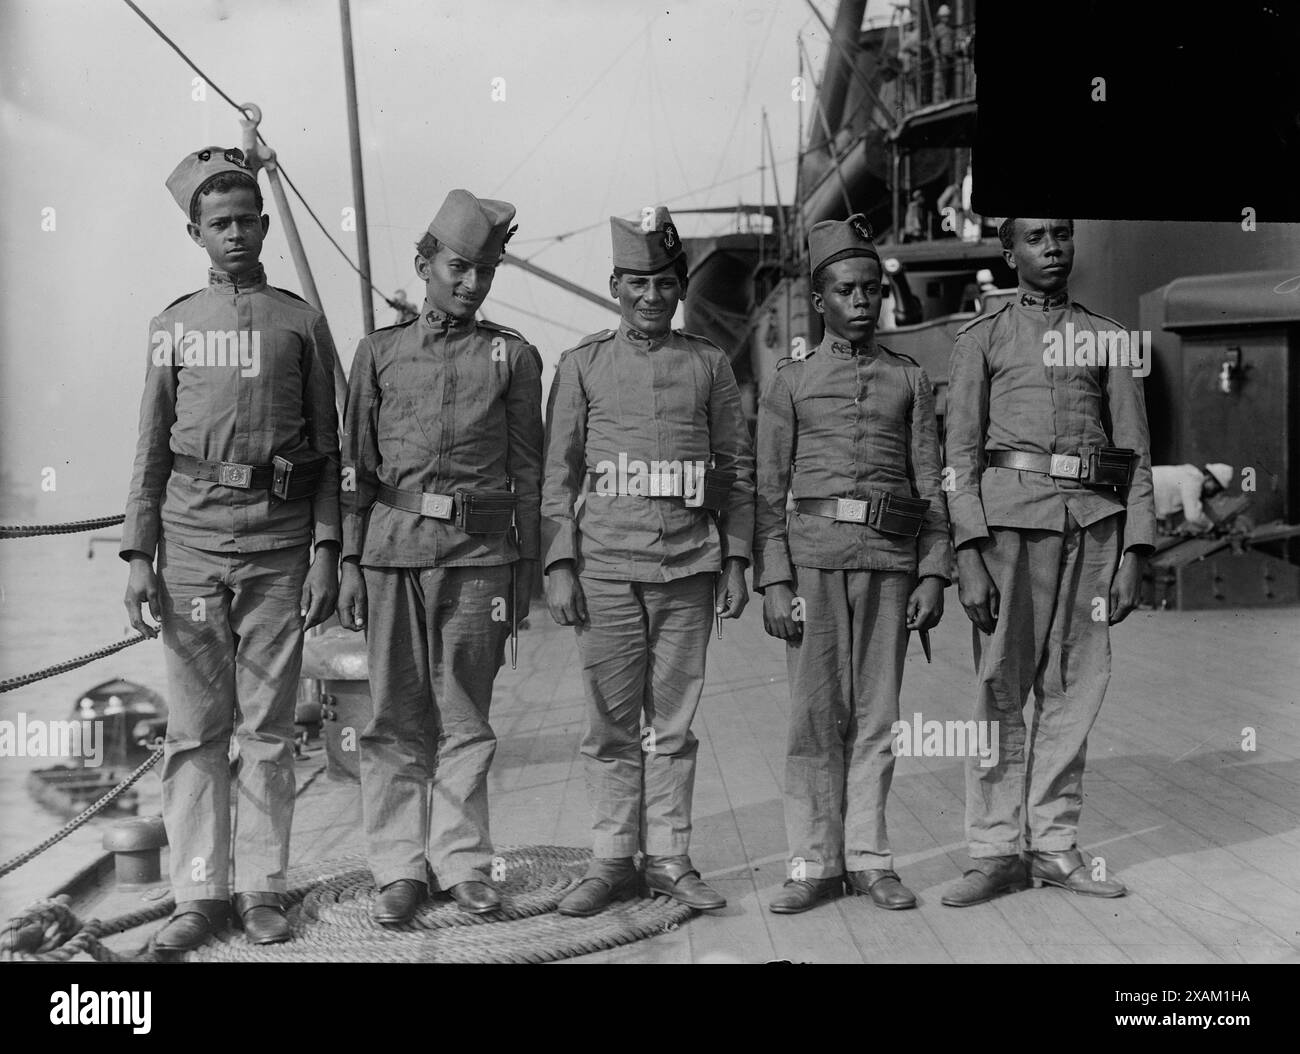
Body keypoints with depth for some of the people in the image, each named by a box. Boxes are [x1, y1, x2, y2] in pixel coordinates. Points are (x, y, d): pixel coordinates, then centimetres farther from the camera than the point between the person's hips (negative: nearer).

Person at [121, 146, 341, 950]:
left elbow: (328, 450, 6)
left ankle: (263, 887, 13)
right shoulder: (174, 325, 11)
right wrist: (139, 554, 2)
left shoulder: (302, 322, 7)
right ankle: (200, 892, 11)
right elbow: (152, 449, 10)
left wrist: (327, 552, -3)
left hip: (279, 548, -1)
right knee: (194, 730, 3)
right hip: (191, 542, 1)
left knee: (268, 728, 4)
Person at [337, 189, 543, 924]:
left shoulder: (514, 356, 8)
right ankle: (401, 867, 14)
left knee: (466, 718, 4)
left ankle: (464, 861, 14)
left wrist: (525, 572, 4)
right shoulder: (380, 352, 10)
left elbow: (529, 474, 8)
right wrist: (350, 564, 5)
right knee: (396, 719, 4)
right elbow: (358, 466, 10)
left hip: (479, 553, -1)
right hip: (394, 549, 1)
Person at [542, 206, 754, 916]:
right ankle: (612, 861, 14)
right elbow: (558, 473, 5)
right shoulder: (583, 365, 6)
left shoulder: (709, 365, 9)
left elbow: (738, 470, 11)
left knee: (674, 723, 6)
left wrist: (736, 562, 4)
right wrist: (558, 566, -2)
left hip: (689, 566, 1)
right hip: (605, 565, -1)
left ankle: (669, 859, 15)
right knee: (611, 724, 4)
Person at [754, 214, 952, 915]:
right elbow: (769, 491, 5)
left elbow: (930, 486, 10)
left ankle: (868, 858, 11)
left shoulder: (910, 380, 14)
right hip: (814, 554, -1)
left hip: (890, 559, 1)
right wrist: (773, 581, -4)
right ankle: (815, 863, 6)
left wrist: (933, 574, 1)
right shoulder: (790, 381, 9)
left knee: (877, 714, 4)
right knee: (815, 715, -1)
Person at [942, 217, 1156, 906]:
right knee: (1000, 686, -2)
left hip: (1093, 516, 2)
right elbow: (960, 452, 3)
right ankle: (996, 853, 5)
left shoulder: (1108, 338, 16)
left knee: (1074, 686, 4)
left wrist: (1134, 553, 2)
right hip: (1009, 513, -2)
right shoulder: (982, 338, 9)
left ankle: (1053, 845, 14)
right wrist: (968, 555, -8)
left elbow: (1134, 454, 12)